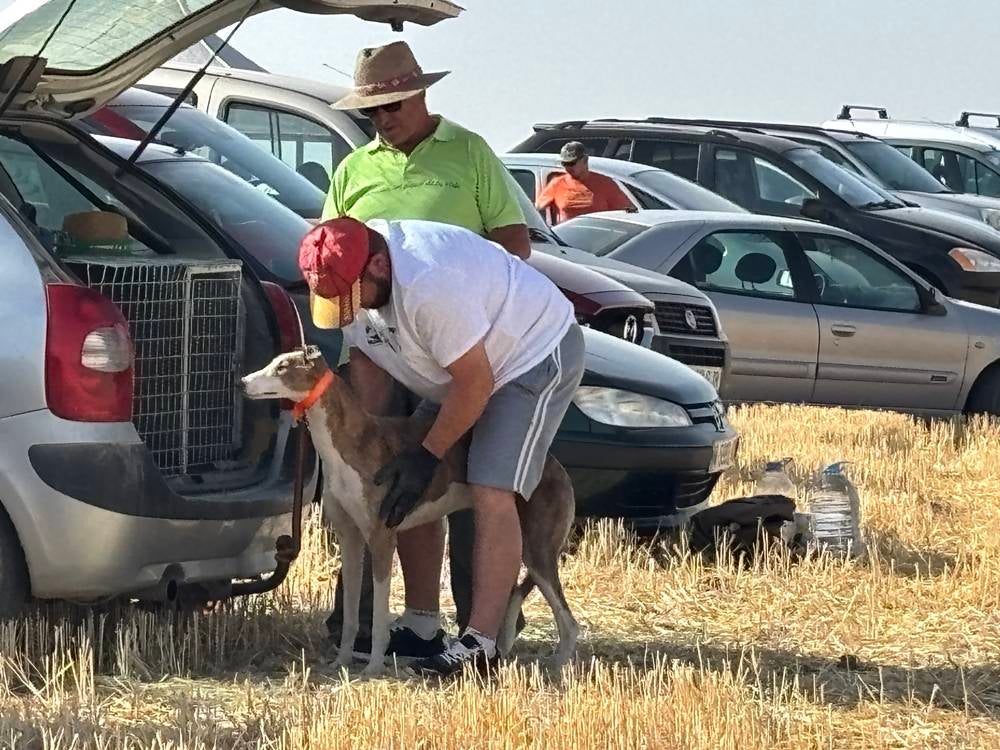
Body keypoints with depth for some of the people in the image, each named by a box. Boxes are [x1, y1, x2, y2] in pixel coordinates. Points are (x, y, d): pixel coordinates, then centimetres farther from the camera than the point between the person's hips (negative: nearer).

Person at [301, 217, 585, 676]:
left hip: (538, 353, -9)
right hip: (460, 367, 9)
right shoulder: (350, 279, -9)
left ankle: (479, 646, -26)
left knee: (492, 495, -21)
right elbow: (370, 362, 4)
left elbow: (475, 382, -29)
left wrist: (428, 456, -21)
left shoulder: (428, 284, -37)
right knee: (408, 495, 6)